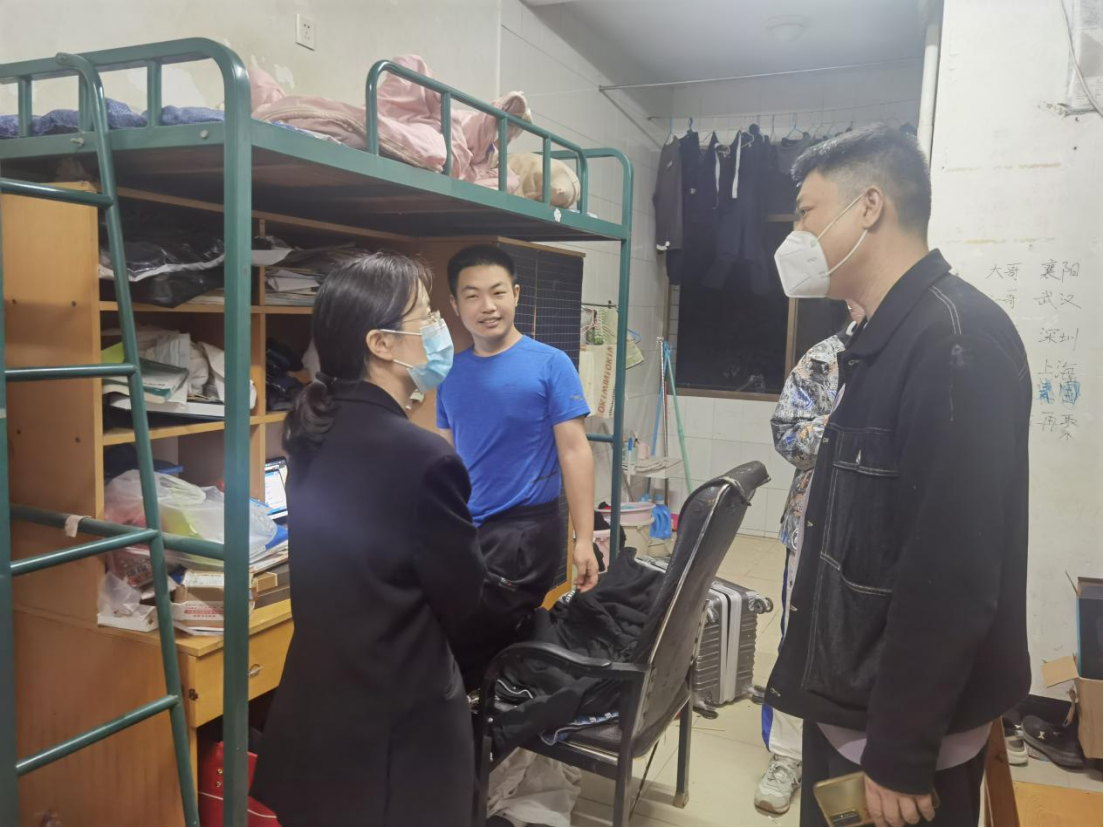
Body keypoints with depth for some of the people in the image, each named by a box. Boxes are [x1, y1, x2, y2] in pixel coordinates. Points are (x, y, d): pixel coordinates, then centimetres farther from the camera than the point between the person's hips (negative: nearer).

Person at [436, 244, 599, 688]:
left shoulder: (550, 364, -9)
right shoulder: (451, 371, 6)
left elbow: (574, 451, -10)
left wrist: (584, 539, -15)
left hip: (526, 528, -5)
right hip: (464, 530, 5)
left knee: (467, 654, -1)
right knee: (504, 647, 14)